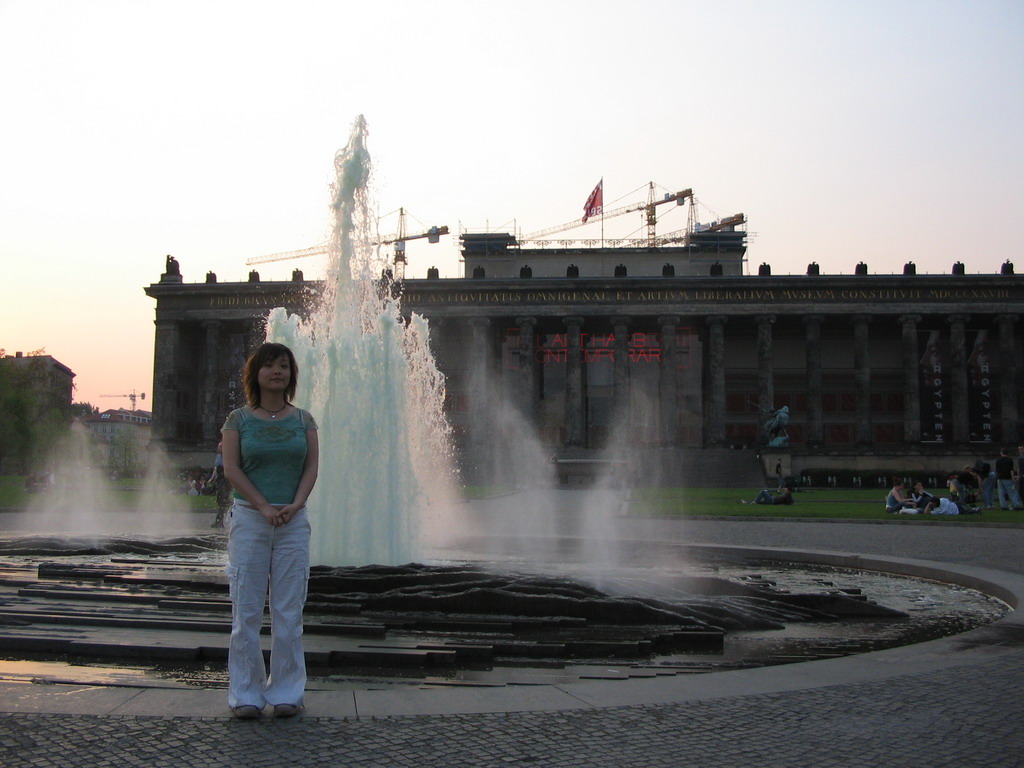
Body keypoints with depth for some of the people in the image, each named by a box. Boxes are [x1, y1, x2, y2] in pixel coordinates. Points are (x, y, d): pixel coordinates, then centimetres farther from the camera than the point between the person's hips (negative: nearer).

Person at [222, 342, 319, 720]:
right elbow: (231, 468, -4)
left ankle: (286, 692, 10)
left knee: (289, 610, 2)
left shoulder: (303, 419, 10)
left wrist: (294, 505, -12)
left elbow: (312, 466, 3)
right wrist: (264, 507, -12)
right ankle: (245, 694, 8)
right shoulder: (238, 419, 4)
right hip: (248, 519, -1)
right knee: (246, 610, 0)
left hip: (294, 521, 2)